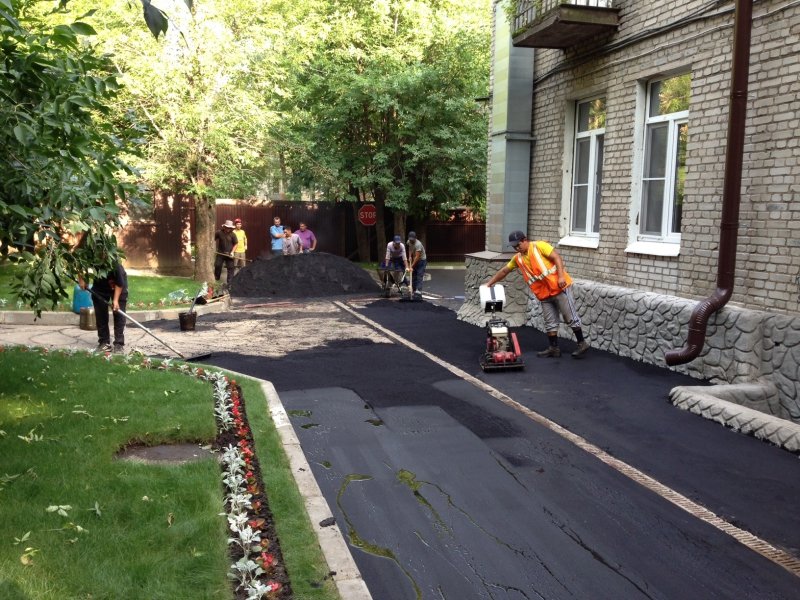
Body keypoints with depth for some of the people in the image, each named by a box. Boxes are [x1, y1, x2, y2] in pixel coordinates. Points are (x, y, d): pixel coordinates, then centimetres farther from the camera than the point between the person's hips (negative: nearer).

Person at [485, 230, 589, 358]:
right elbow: (504, 271, 19)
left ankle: (582, 344, 8)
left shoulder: (539, 246, -9)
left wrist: (561, 276, -24)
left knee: (571, 317, -1)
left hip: (560, 287, -7)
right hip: (544, 294, 7)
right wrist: (489, 283, 17)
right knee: (550, 323, 9)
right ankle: (554, 348, 17)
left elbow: (557, 258, -14)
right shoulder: (518, 258, 10)